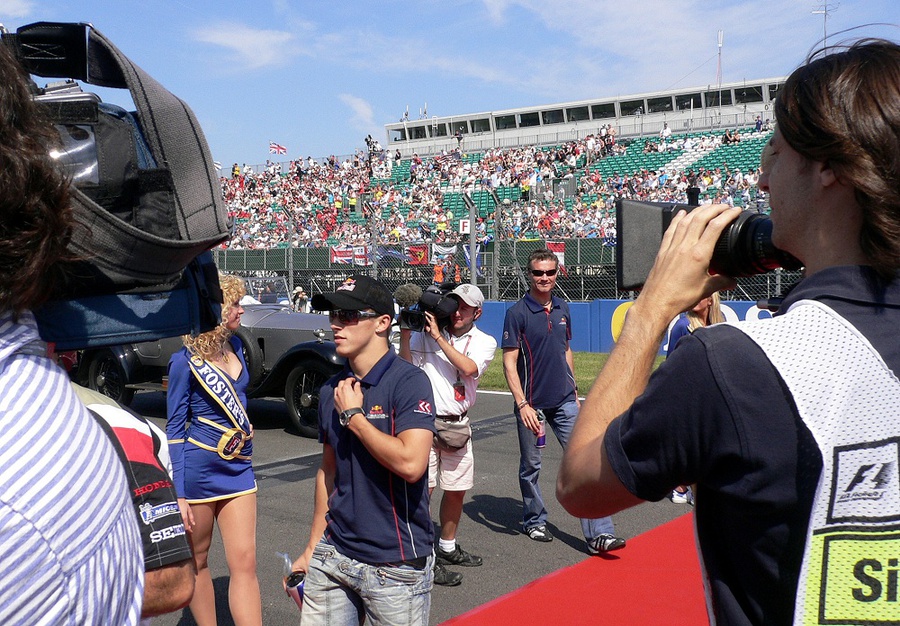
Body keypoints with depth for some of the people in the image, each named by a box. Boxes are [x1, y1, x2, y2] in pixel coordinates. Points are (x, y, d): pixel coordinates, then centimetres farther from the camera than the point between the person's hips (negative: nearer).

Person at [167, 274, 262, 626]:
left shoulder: (235, 346, 6)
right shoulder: (185, 361, -10)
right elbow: (174, 428, -8)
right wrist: (178, 494, -12)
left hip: (238, 468, 5)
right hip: (197, 469, -5)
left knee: (244, 561, -1)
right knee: (197, 560, 11)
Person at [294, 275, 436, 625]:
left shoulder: (408, 382, -14)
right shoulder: (331, 390, 7)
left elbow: (411, 464, -26)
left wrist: (353, 415, -15)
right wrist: (312, 549, 15)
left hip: (395, 564, -6)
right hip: (333, 556, 6)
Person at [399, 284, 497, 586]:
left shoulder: (484, 342, 4)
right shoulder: (424, 334, 1)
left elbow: (469, 368, -16)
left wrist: (438, 337, -18)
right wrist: (405, 335, -13)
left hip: (458, 424, 3)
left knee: (457, 490, 14)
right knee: (422, 489, -9)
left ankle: (447, 547, 34)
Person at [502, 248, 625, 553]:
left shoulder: (563, 310, 8)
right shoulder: (517, 313, -8)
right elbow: (509, 363, -11)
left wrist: (574, 392, 16)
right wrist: (522, 405, -18)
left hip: (564, 401, 4)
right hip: (532, 403, -4)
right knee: (530, 466, 10)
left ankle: (599, 533, -5)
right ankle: (534, 521, 30)